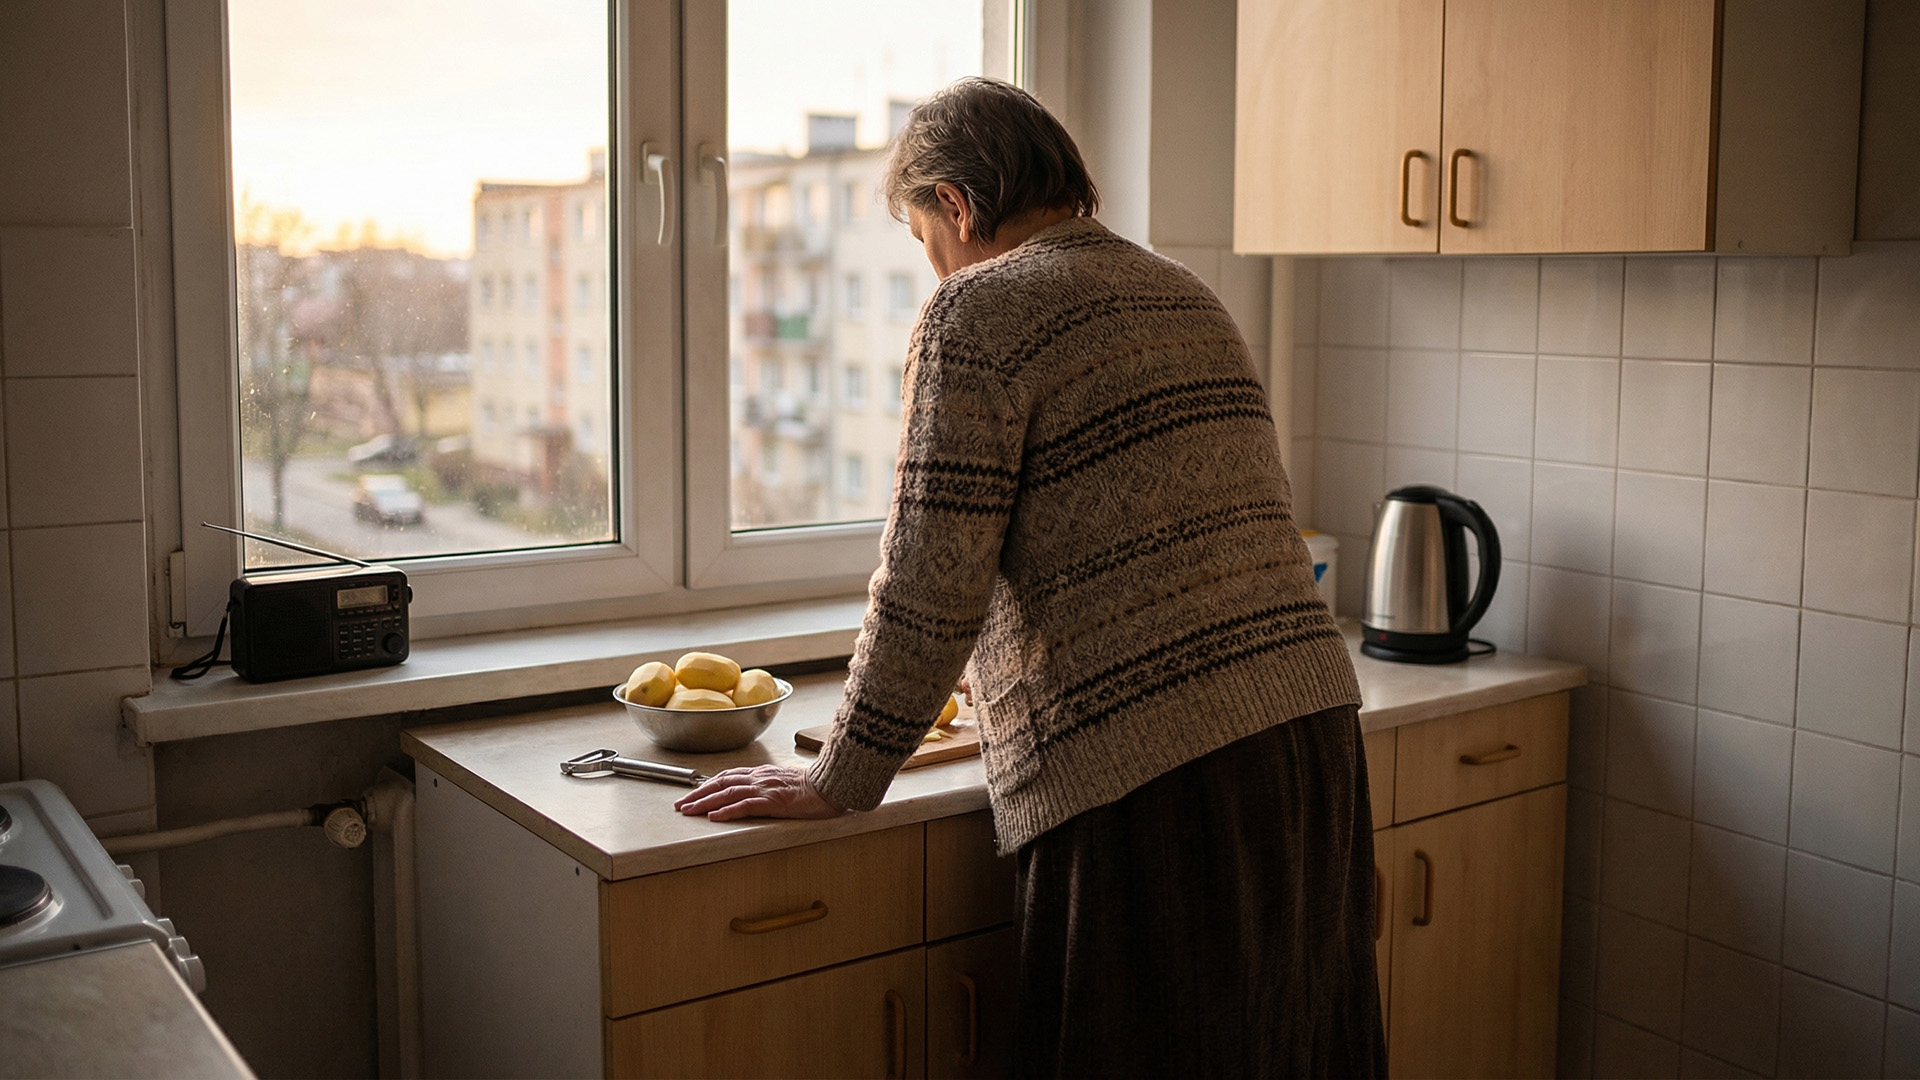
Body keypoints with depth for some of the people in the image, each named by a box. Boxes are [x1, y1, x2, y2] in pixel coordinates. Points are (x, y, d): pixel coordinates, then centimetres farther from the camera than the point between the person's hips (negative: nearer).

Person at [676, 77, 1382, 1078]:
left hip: (1150, 778, -8)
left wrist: (839, 782, -2)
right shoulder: (1185, 296, 18)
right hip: (1313, 726, 8)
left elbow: (930, 589, -12)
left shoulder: (979, 311, -7)